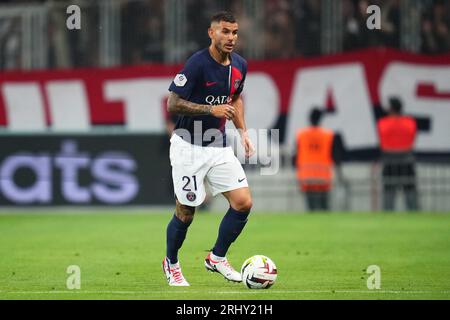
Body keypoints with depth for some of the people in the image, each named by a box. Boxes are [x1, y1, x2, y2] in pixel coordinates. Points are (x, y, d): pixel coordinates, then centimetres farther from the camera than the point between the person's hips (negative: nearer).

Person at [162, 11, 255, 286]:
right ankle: (171, 264, 27)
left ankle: (217, 258, 14)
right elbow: (173, 104, -18)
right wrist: (211, 110, -25)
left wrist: (243, 131, 11)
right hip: (189, 148, -6)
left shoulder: (240, 65, 3)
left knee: (244, 202, -5)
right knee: (186, 213, 1)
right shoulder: (197, 64, -19)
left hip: (219, 147, 6)